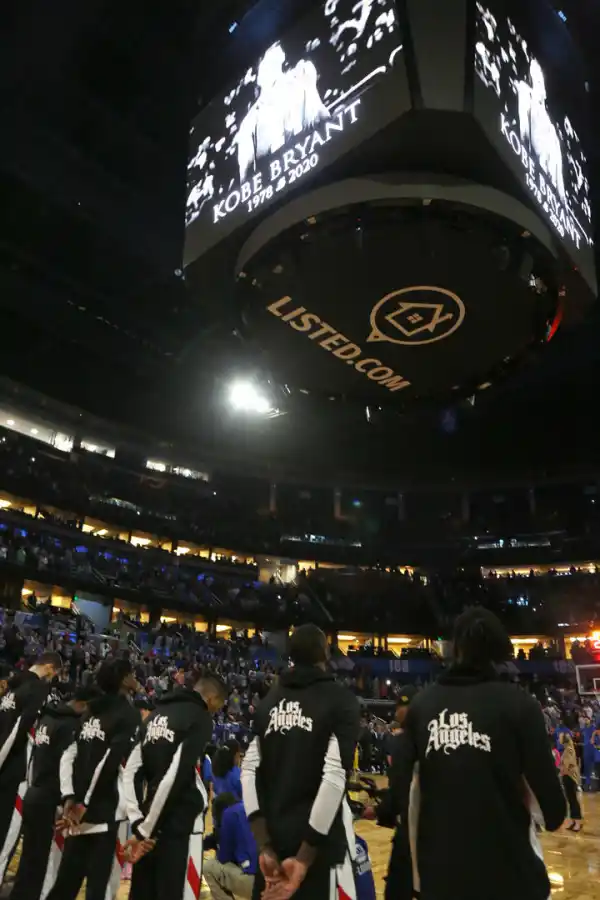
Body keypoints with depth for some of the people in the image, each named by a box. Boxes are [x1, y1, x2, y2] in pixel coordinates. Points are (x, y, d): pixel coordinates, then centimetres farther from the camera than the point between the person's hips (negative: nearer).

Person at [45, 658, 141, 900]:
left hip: (78, 809, 8)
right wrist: (85, 805, -11)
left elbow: (68, 756, 7)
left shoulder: (93, 712, 10)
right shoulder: (129, 715, -13)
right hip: (105, 813, -8)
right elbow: (108, 764, -20)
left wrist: (69, 798, 3)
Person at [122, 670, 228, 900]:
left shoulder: (158, 714, 12)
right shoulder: (200, 717, -11)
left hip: (151, 820, 8)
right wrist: (145, 829, -10)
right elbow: (176, 775, -18)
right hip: (180, 826, -8)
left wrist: (138, 823, 4)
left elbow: (131, 772, 8)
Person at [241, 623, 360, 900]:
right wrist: (305, 857, -14)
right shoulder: (341, 699, -8)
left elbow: (249, 771, 1)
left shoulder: (270, 700, 7)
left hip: (272, 838, 5)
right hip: (318, 841, -5)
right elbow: (335, 776, -17)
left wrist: (264, 846, -1)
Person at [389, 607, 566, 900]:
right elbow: (543, 779, -13)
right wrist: (553, 817, 10)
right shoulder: (518, 702, -10)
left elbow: (399, 776, -5)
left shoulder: (422, 703, -2)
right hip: (507, 861, -2)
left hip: (440, 863, 3)